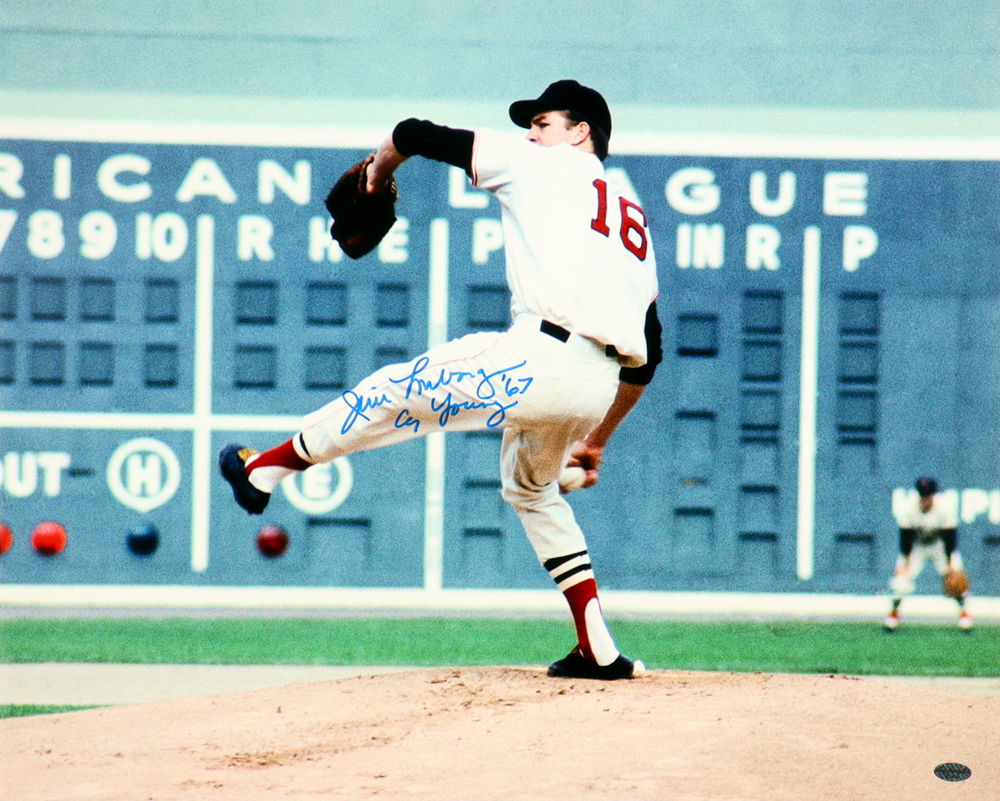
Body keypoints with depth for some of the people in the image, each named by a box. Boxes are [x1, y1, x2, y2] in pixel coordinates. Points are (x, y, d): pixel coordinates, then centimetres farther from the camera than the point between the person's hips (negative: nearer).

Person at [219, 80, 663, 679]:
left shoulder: (541, 165, 11)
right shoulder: (636, 225, 29)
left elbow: (416, 133, 10)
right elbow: (648, 356, 27)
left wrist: (381, 168, 33)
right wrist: (598, 439, 36)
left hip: (542, 358, -7)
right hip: (598, 385, 7)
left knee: (397, 392, 11)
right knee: (532, 489, 29)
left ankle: (265, 468, 26)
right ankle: (599, 651, 23)